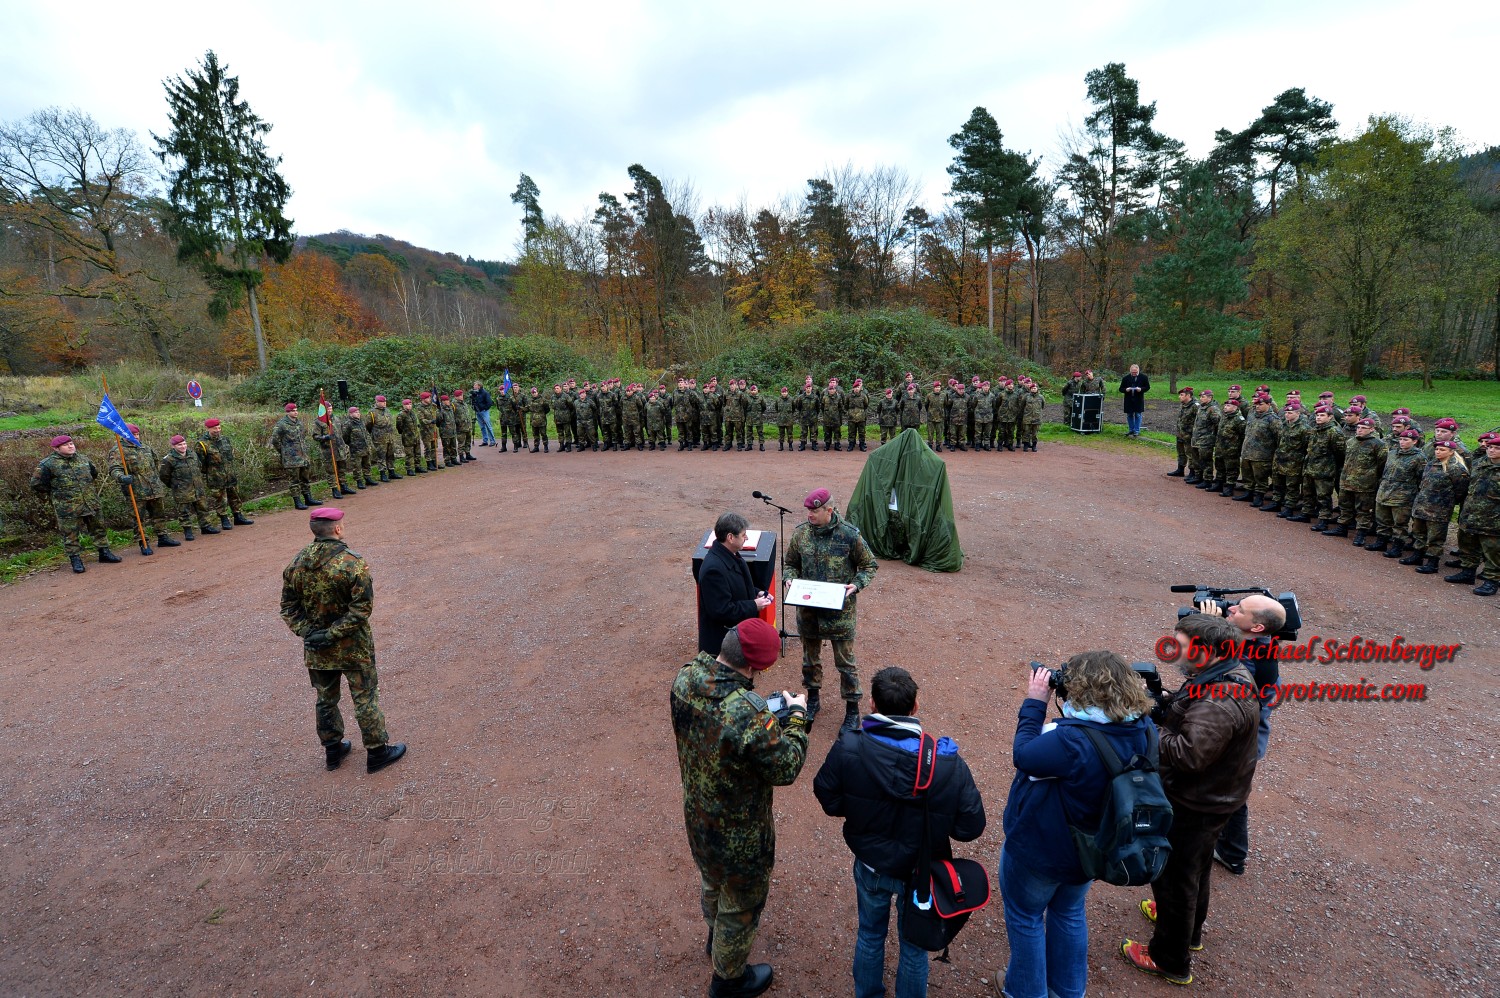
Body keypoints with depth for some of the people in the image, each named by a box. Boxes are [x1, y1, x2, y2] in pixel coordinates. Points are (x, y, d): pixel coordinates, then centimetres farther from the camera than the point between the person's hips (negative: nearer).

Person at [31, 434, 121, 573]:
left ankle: (104, 553, 23)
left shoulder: (82, 458, 6)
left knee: (98, 529, 12)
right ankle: (75, 559, 12)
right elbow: (36, 484, -4)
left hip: (91, 503, 5)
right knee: (70, 535, 3)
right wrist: (51, 495, 4)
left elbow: (94, 472, 25)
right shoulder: (48, 464, -10)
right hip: (67, 508, -5)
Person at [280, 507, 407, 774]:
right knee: (365, 698, 8)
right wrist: (333, 634, -18)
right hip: (352, 648, -5)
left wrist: (305, 631, -4)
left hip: (316, 650, 6)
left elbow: (288, 606, 2)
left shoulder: (296, 563, -2)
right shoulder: (351, 563, -21)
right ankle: (377, 752, 19)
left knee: (326, 700, 20)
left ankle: (332, 750, 36)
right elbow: (362, 607, -24)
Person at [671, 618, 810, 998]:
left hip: (696, 814, 7)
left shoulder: (685, 678, -21)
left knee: (711, 879, 36)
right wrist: (796, 717, -12)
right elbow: (786, 769, -25)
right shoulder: (750, 715, -43)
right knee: (740, 904, 24)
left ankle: (716, 937, 66)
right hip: (738, 833, -7)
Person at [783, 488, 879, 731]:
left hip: (839, 609, -4)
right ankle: (813, 699, 40)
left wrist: (857, 585, -19)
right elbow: (790, 563, 11)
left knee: (845, 660, 6)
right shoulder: (800, 533, -4)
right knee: (810, 656, 19)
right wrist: (790, 578, -10)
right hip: (807, 608, 4)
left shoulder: (849, 535, -14)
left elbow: (869, 565, -2)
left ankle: (852, 709, 24)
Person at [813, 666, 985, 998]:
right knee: (914, 946, 26)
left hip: (869, 865, 2)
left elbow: (828, 800, -13)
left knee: (870, 935, 31)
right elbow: (971, 827, -20)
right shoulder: (948, 765, -30)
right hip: (920, 872, -1)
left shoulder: (848, 749, -29)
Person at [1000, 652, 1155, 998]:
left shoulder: (1074, 742, -40)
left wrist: (1034, 702, -17)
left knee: (1025, 917, 21)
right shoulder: (1141, 730, -16)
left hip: (1040, 849, -7)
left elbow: (1023, 755, -24)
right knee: (1070, 913, 32)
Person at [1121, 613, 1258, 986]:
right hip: (1211, 797, 10)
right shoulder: (1230, 673, -3)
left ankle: (1170, 960, 28)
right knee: (1195, 866, 30)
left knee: (1173, 876, 9)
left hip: (1195, 806, -10)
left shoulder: (1219, 702, -35)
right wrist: (1157, 704, -9)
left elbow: (1187, 753, -36)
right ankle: (1190, 928, 54)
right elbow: (1186, 716, 6)